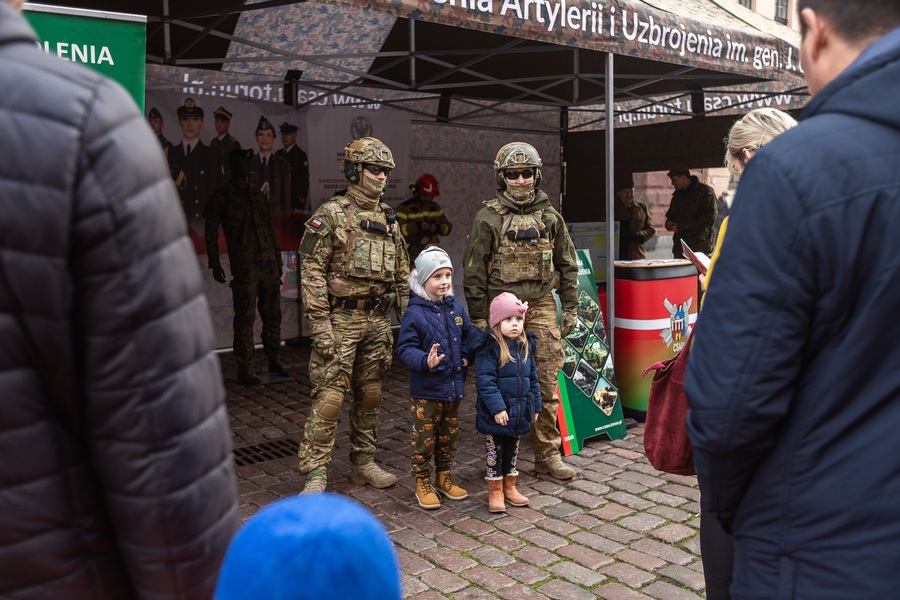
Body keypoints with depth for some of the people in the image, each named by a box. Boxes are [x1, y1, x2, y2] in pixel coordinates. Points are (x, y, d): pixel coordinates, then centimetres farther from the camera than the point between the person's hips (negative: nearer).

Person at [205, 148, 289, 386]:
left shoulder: (257, 195, 19)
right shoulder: (221, 197, 2)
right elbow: (211, 233, -1)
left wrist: (277, 260, 16)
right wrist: (215, 264, -9)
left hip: (269, 264, 6)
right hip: (244, 267, -6)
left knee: (273, 315, 9)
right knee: (245, 319, -4)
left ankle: (273, 361, 21)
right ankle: (245, 370, 2)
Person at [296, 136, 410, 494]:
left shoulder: (389, 220, 13)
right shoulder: (331, 214, -5)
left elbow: (402, 276, 17)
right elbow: (312, 271, -10)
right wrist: (320, 323, -16)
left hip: (377, 321, 6)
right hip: (340, 320, -6)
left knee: (370, 395, 12)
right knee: (329, 397, -6)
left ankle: (364, 464, 25)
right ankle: (315, 475, 2)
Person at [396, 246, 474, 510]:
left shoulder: (456, 308, 5)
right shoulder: (415, 313, -14)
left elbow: (468, 335, 20)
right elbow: (405, 348, -17)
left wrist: (466, 357, 4)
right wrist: (425, 361, -32)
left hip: (453, 387, 6)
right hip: (425, 391, -6)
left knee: (449, 436, 18)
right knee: (424, 439, 5)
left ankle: (444, 477, 35)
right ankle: (423, 483, 21)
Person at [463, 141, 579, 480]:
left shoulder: (550, 216, 10)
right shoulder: (489, 217, -1)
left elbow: (567, 264, 15)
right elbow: (474, 271, -2)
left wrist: (569, 308, 11)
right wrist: (477, 317, -5)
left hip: (542, 306, 3)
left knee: (547, 383, 4)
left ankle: (547, 455, 16)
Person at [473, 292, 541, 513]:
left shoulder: (526, 346, 5)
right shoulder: (489, 348, -17)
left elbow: (533, 378, 13)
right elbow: (485, 381, -21)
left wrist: (535, 406, 13)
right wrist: (497, 407, -25)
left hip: (520, 411, 6)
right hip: (495, 413, -6)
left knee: (512, 450, 19)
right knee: (495, 451, 7)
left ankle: (509, 487, 34)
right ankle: (495, 492, 20)